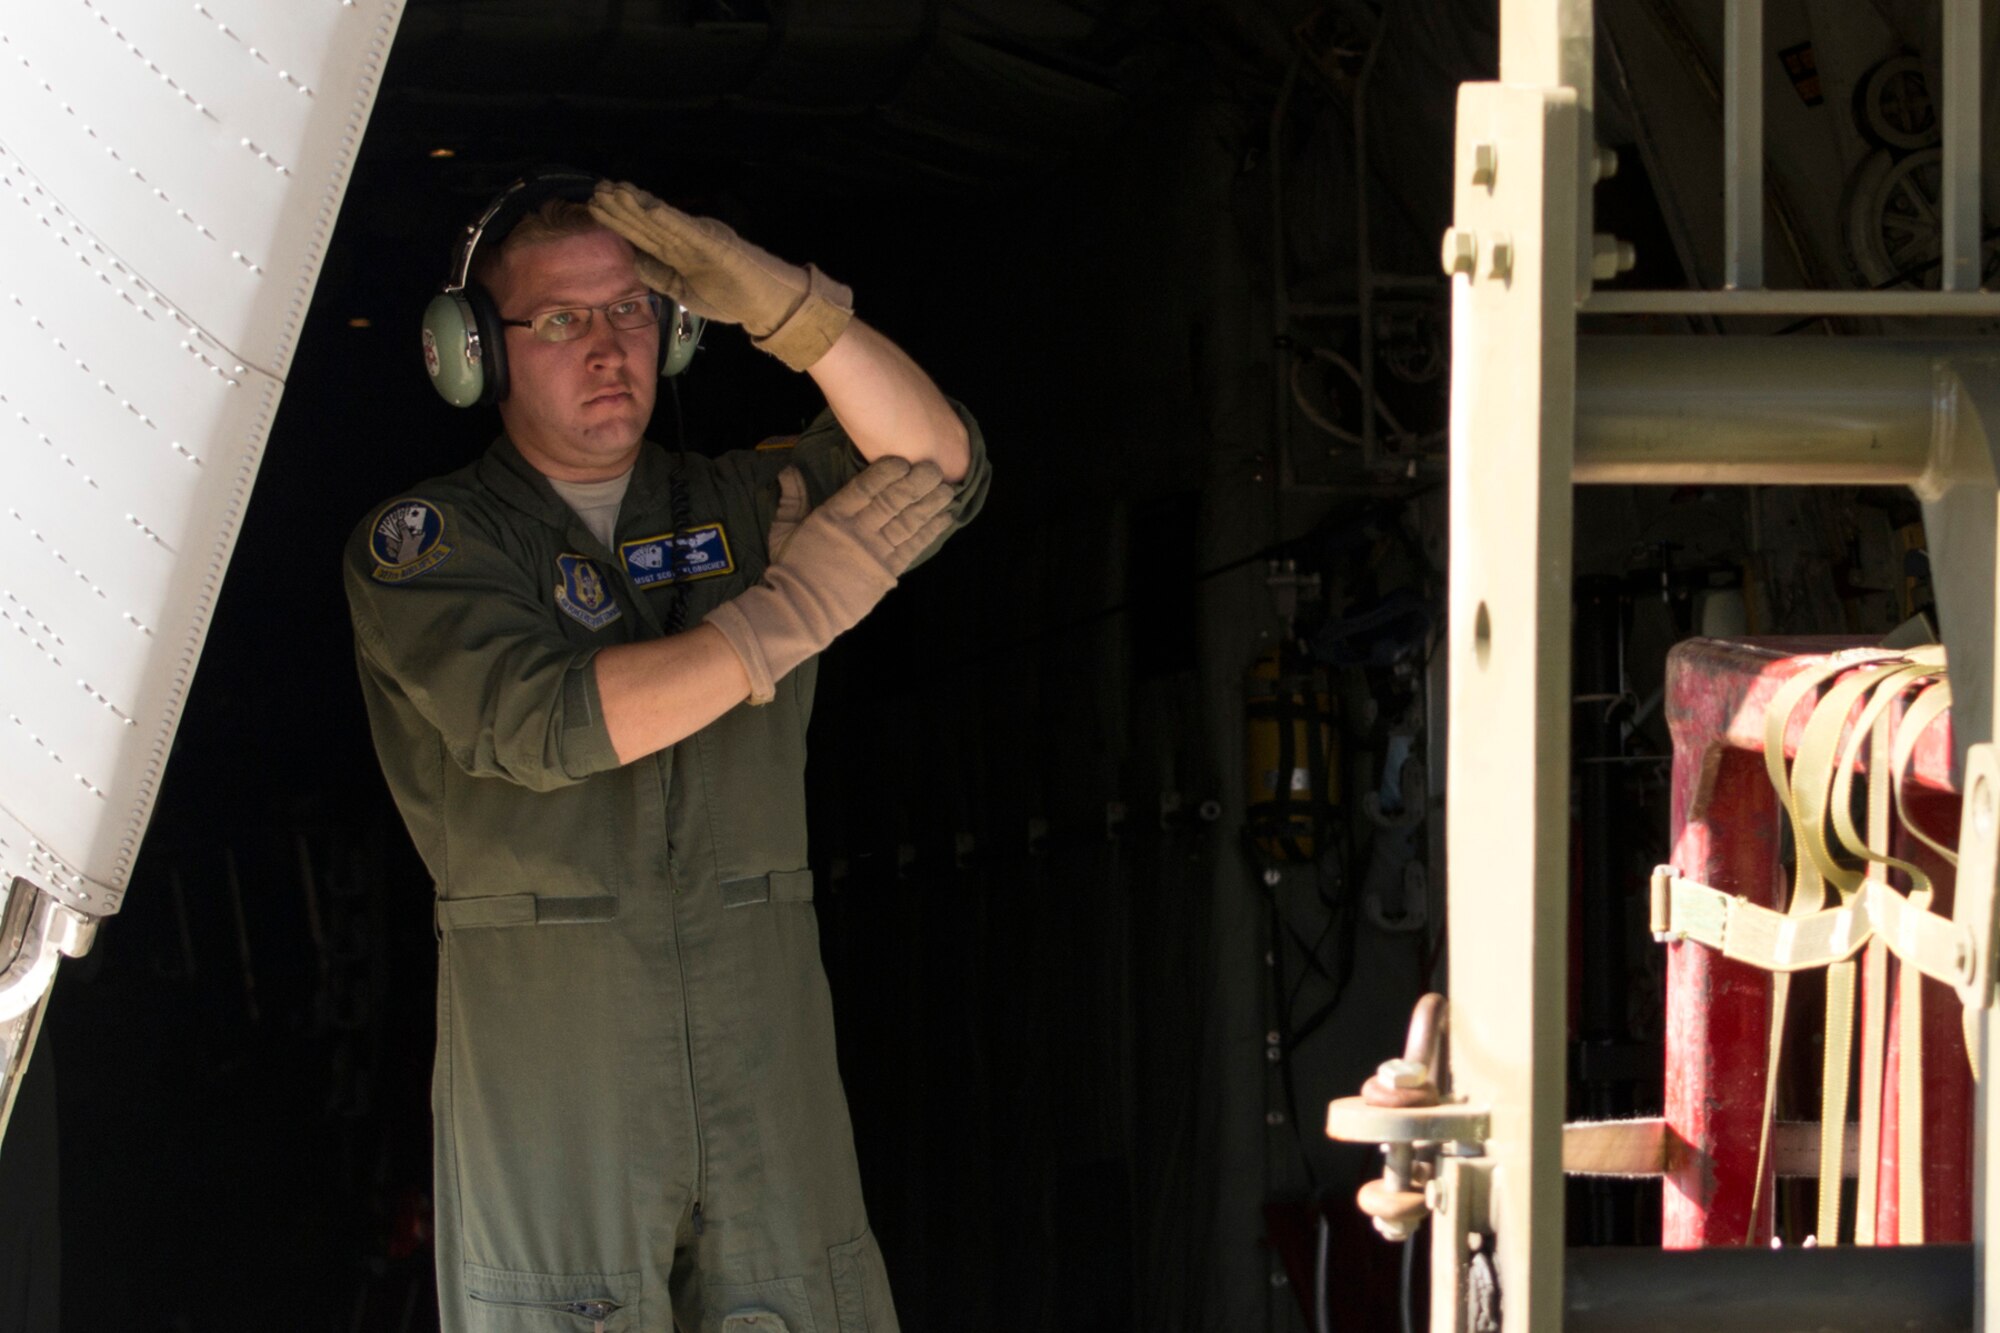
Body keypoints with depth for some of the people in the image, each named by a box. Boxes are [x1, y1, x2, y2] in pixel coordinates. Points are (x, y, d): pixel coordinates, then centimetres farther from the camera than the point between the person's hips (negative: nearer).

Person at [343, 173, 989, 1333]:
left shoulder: (738, 509, 16)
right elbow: (541, 724, -14)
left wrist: (783, 308, -11)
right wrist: (786, 615, -17)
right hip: (546, 1065, -3)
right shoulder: (423, 545, 3)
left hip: (766, 1053, 3)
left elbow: (941, 467, 1)